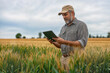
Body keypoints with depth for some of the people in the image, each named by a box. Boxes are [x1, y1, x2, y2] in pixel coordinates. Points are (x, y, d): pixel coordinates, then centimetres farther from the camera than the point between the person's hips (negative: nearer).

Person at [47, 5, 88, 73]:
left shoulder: (81, 25, -4)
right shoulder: (64, 27, 17)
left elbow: (82, 43, -16)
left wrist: (65, 42, -22)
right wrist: (53, 42, -2)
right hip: (64, 58, 6)